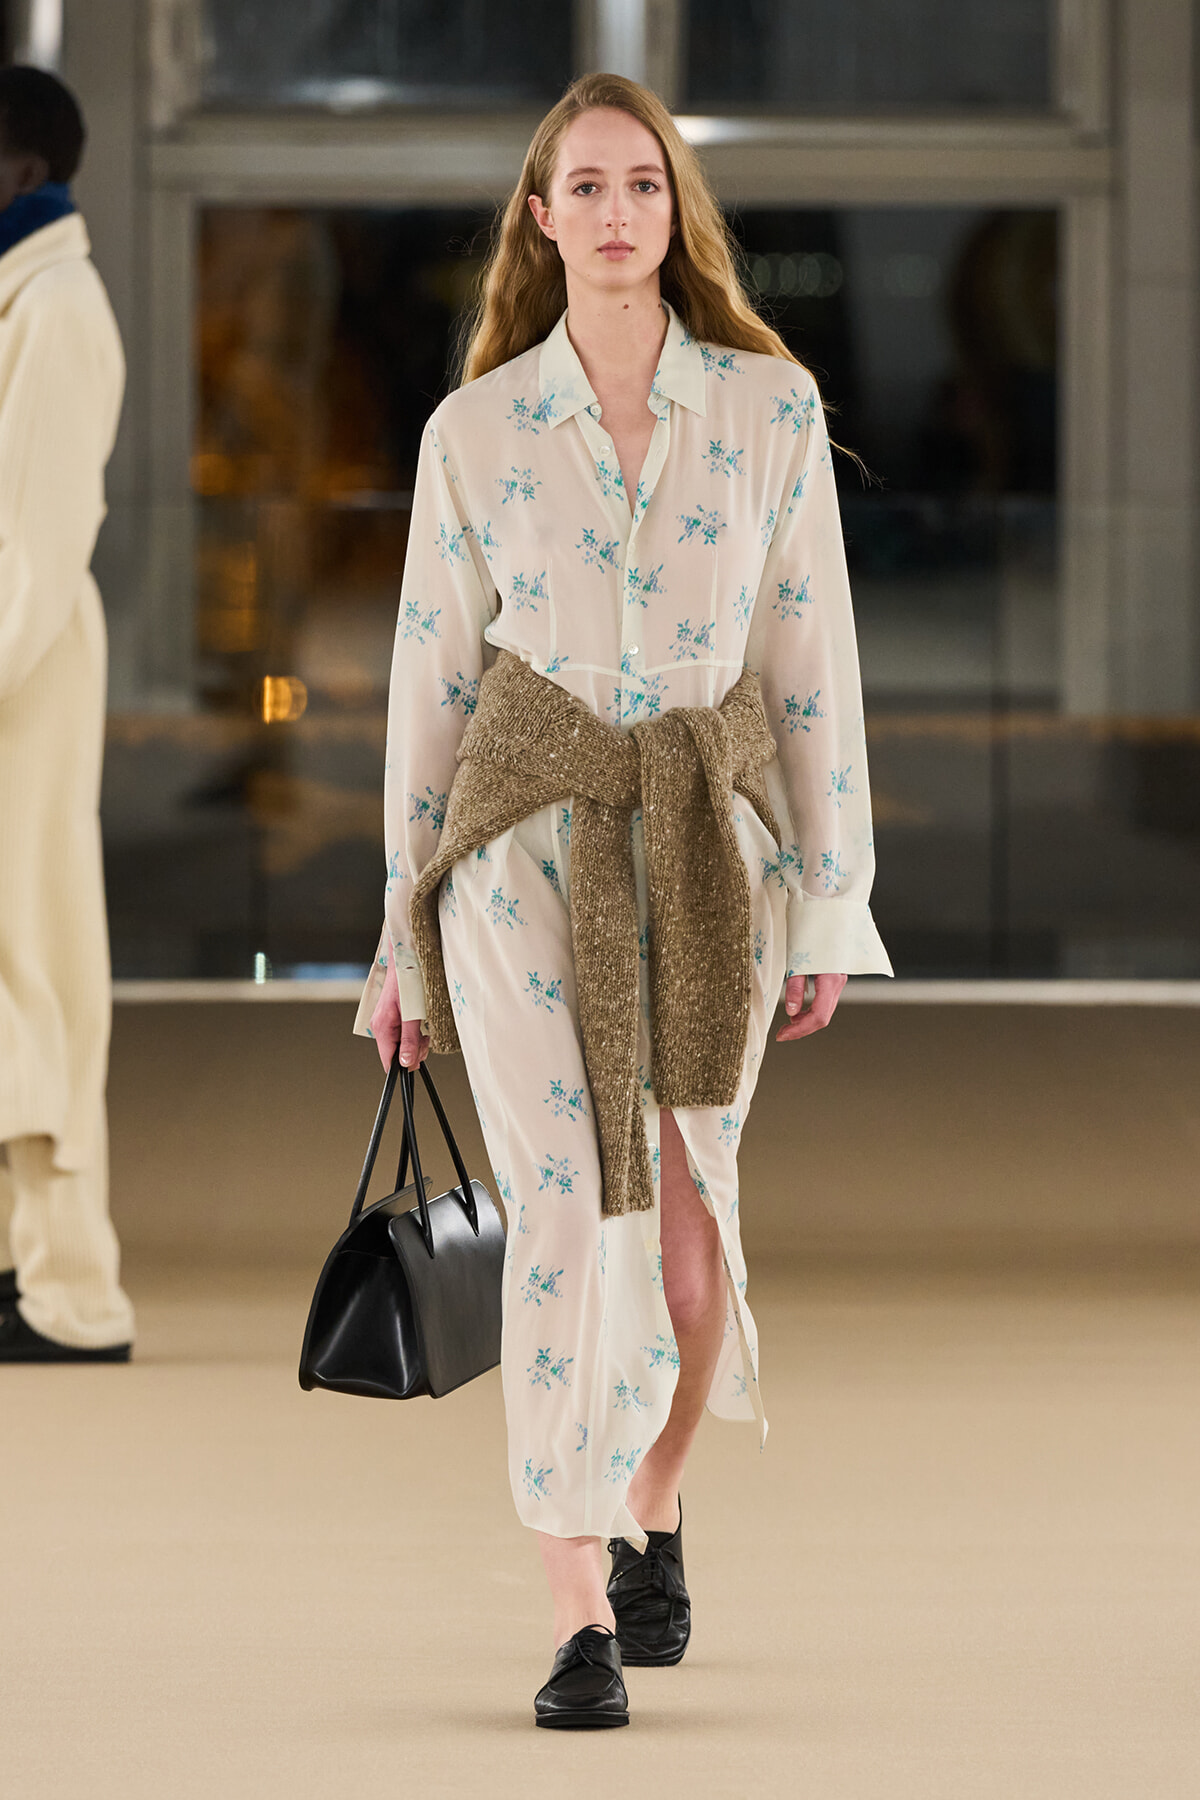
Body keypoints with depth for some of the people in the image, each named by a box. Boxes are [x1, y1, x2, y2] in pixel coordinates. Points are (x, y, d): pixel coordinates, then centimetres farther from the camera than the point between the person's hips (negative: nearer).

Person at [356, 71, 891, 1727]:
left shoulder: (770, 408, 1)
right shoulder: (475, 432, 0)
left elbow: (813, 659, 2)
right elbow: (432, 676, 4)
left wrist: (832, 899, 0)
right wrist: (404, 934, 5)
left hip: (710, 841, 1)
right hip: (532, 839, -1)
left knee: (686, 1219, 7)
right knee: (571, 1217, -12)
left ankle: (651, 1518, 37)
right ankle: (581, 1624, -10)